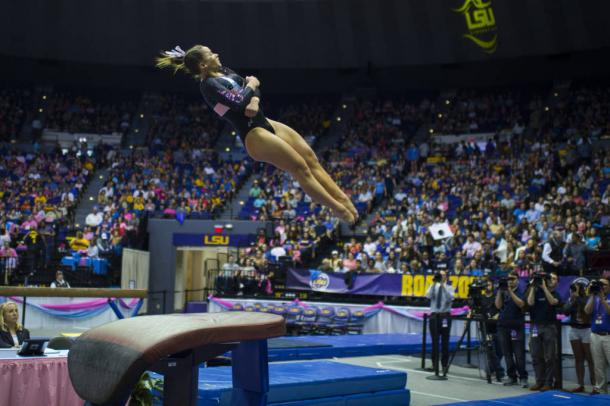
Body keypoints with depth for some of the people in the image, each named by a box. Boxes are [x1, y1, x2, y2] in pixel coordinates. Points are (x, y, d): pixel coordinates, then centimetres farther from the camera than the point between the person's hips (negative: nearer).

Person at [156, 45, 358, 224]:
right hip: (254, 134, -9)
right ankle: (341, 211, -9)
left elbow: (253, 85, 11)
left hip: (266, 123, 9)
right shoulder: (209, 84, -13)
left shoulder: (223, 71, 14)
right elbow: (238, 103, -25)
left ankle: (343, 199, 2)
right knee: (300, 167, -12)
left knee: (311, 158, 1)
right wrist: (250, 86, -6)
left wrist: (254, 100, -12)